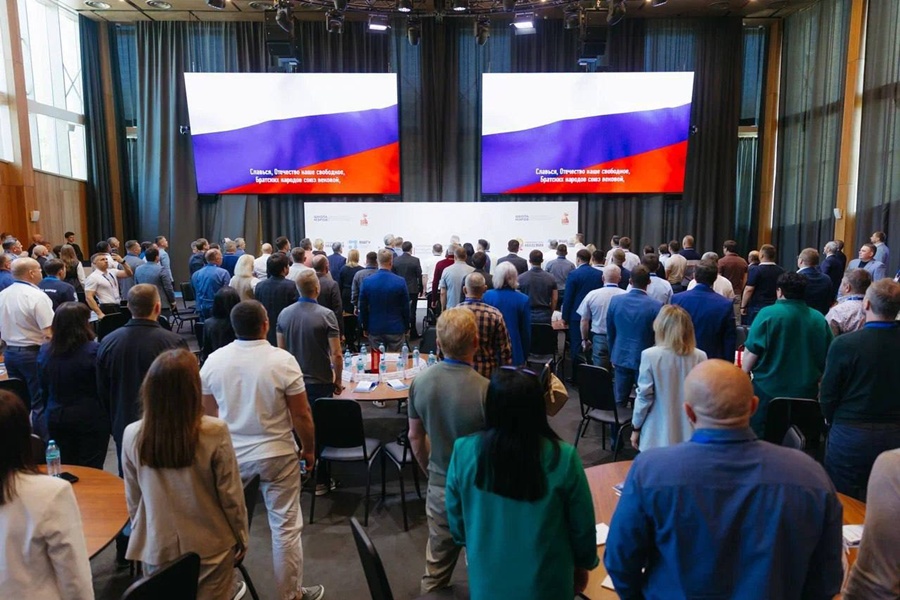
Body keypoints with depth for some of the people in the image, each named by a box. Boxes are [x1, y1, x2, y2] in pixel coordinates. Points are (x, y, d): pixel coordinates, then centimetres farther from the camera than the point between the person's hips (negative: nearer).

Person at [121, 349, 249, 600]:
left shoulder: (132, 436, -11)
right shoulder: (214, 432, -22)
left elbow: (133, 500, 1)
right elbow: (231, 495, -12)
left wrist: (143, 536, 17)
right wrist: (241, 536, 3)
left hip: (156, 547, 3)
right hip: (209, 546, -3)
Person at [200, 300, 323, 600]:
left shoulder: (213, 361, -6)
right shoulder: (282, 360, -18)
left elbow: (208, 413, 6)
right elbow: (301, 415, -13)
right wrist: (309, 449, 2)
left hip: (230, 456, 4)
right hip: (277, 455, -4)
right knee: (285, 528, 9)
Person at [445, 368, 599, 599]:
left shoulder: (464, 451, -21)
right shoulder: (563, 457, -25)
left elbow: (456, 519, -5)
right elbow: (582, 526, -11)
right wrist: (584, 564, 9)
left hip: (487, 580, 1)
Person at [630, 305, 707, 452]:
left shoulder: (650, 355, -12)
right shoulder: (700, 357, -5)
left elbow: (644, 396, -8)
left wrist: (636, 427, 4)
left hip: (658, 436, -2)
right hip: (689, 435, 2)